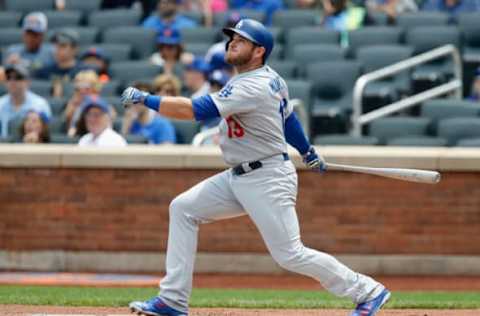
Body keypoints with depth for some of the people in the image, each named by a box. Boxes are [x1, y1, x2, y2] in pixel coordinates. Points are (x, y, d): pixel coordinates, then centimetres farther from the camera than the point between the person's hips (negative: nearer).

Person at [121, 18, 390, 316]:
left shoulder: (253, 88, -24)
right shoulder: (270, 77, 5)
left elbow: (194, 110, -30)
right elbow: (288, 115, 21)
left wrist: (145, 99, -24)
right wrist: (308, 152, 36)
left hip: (268, 180, -10)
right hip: (238, 177, 10)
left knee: (291, 255, -9)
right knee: (183, 208, 5)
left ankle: (369, 292, 5)